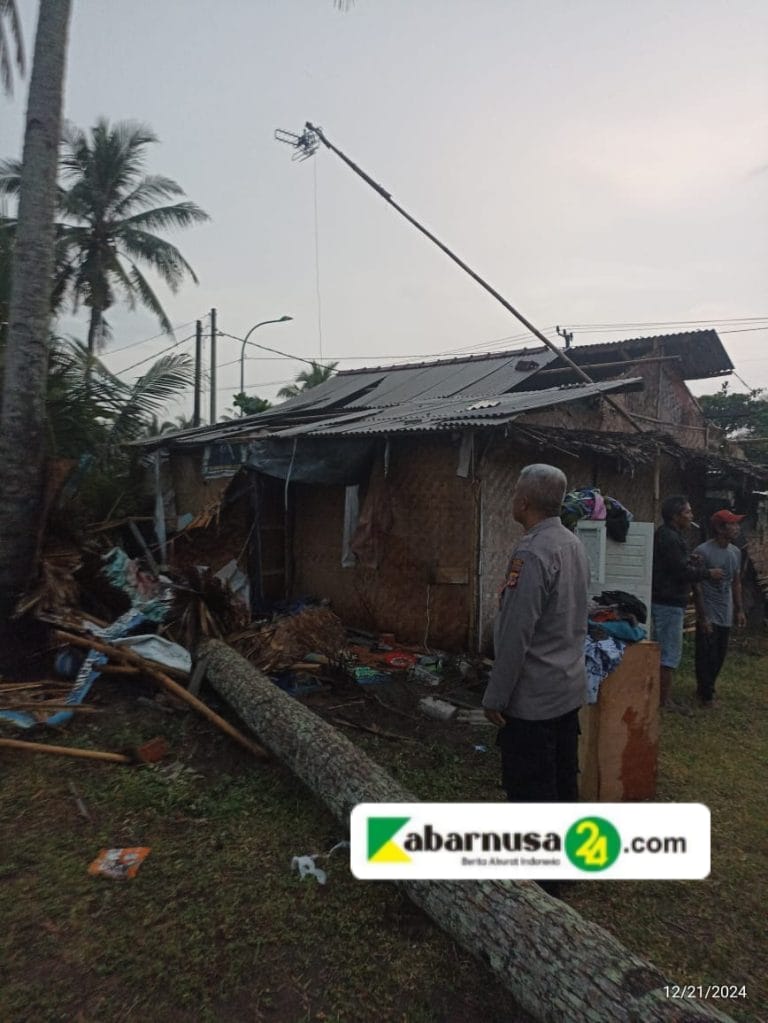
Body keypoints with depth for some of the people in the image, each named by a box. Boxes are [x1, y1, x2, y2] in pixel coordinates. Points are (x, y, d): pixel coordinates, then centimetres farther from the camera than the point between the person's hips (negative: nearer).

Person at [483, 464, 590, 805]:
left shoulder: (531, 553, -22)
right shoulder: (574, 544, 7)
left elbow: (515, 635, -24)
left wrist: (495, 697, -16)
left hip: (532, 696, -9)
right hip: (569, 687, 9)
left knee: (529, 791, 3)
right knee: (563, 782, 19)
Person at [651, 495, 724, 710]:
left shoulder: (666, 535, 16)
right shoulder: (669, 537, -18)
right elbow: (682, 571, -20)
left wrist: (691, 562, 3)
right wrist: (708, 573, -6)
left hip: (663, 601, 11)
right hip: (669, 603, -11)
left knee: (663, 652, 16)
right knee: (670, 654, -4)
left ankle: (660, 698, 25)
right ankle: (664, 701, 2)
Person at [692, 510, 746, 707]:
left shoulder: (736, 552, 7)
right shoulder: (703, 551, -14)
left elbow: (736, 583, 16)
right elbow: (697, 587, -14)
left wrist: (740, 610, 13)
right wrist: (703, 617, -15)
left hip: (726, 615, 6)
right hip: (709, 615, -6)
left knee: (719, 657, 11)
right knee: (706, 656, -1)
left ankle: (707, 689, 26)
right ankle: (705, 695, 12)